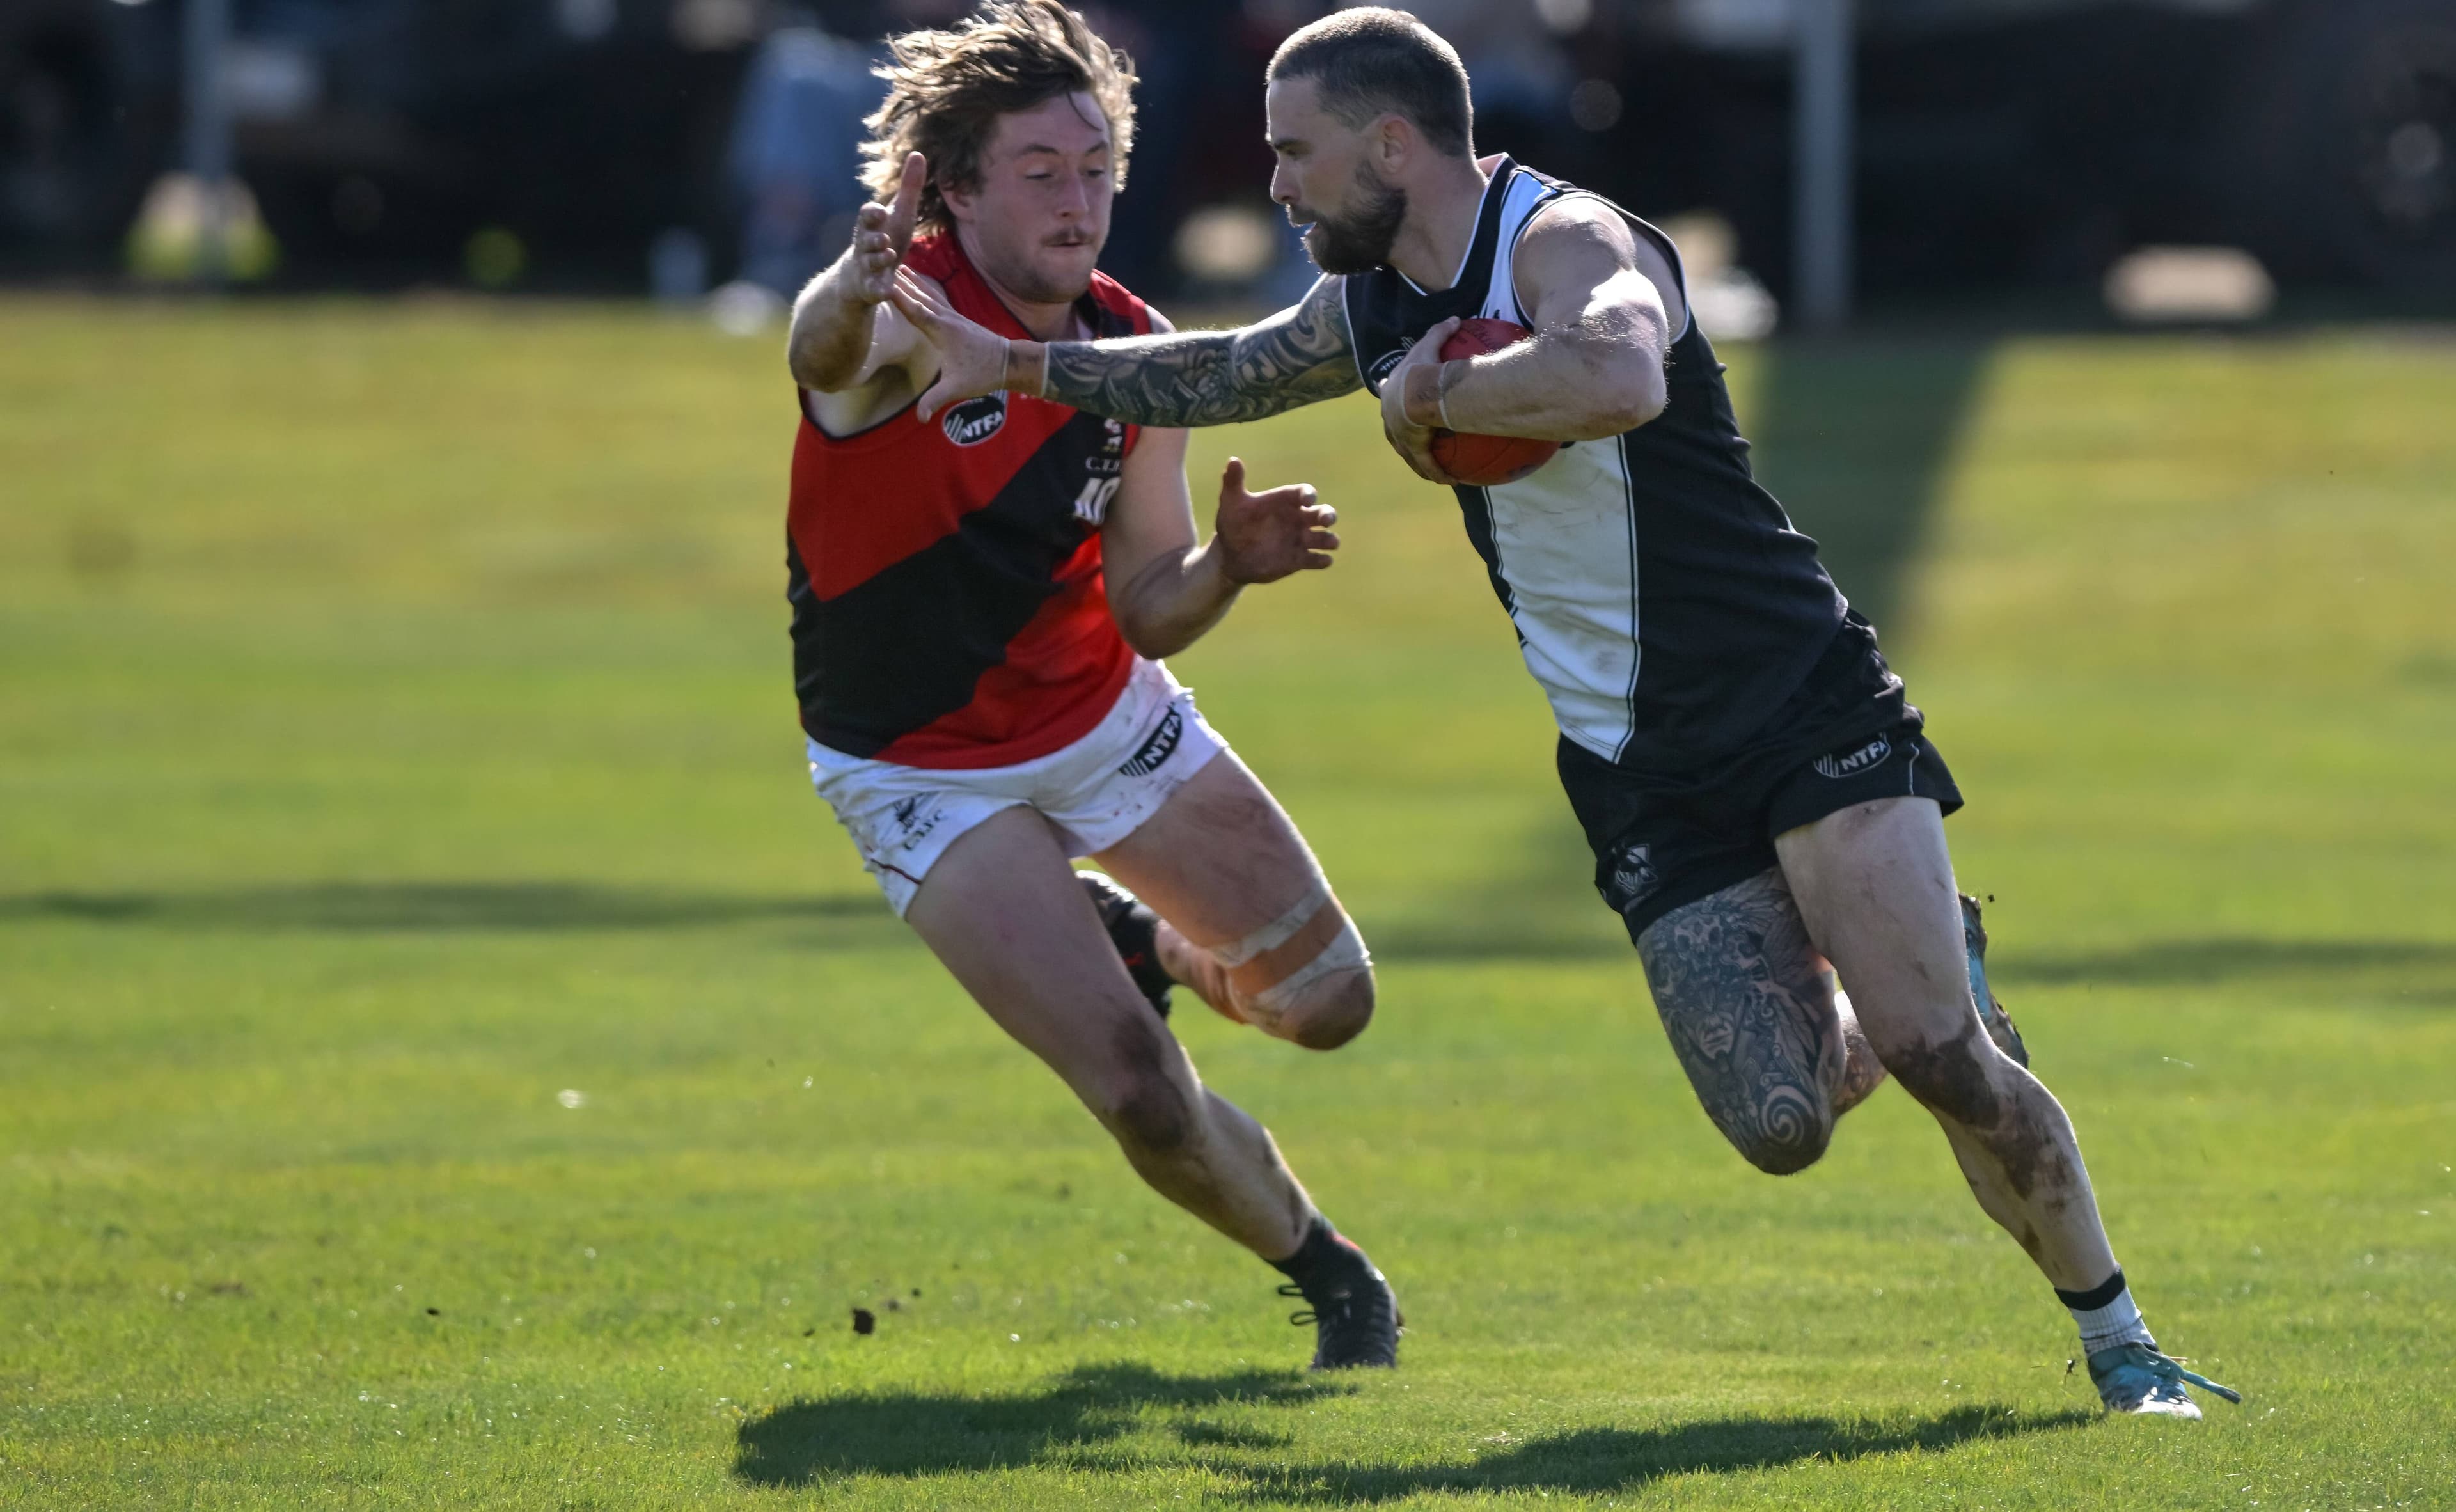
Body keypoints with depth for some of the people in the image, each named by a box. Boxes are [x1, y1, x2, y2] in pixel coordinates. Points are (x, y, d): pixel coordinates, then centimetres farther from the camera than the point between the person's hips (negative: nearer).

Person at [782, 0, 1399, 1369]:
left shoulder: (1135, 349, -7)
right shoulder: (911, 311, -26)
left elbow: (1147, 612, -3)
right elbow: (827, 347, -53)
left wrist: (1227, 566, -27)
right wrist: (855, 298, -78)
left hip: (1110, 719, 5)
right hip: (929, 777, -5)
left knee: (1329, 1001, 9)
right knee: (1146, 1100, -16)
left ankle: (1143, 947, 40)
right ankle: (1321, 1269, 13)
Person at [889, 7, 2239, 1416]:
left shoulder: (1562, 240, -16)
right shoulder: (1376, 307, 11)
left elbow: (1621, 378, -40)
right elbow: (1219, 373, 32)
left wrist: (1431, 396, -25)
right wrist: (1007, 363, 33)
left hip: (1804, 711, -7)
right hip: (1640, 775, 7)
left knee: (1939, 1054, -19)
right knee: (1781, 1127, -10)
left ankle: (2117, 1339, -3)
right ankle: (1925, 981, 23)